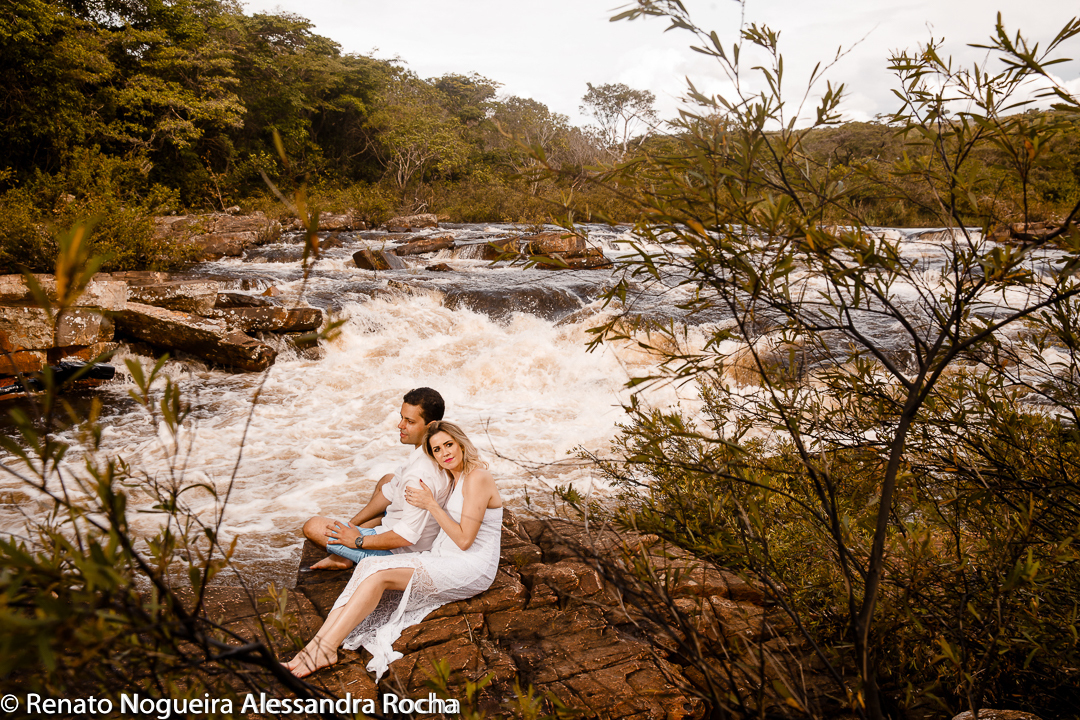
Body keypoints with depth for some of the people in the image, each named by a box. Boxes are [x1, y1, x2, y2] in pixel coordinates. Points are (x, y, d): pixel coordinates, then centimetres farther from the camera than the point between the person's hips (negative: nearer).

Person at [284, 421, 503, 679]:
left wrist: (431, 505, -14)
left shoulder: (477, 478, -14)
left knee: (379, 574, -23)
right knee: (367, 566, -12)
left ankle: (325, 648, -21)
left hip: (471, 570, -9)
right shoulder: (455, 478, 14)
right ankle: (319, 642, -21)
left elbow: (464, 539, -17)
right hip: (443, 559, 9)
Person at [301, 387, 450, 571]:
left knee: (313, 527, -10)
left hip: (398, 552, -9)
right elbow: (390, 492, 10)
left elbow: (407, 536, -31)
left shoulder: (421, 473, -34)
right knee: (388, 479, 30)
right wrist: (352, 523, 9)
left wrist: (359, 541, -17)